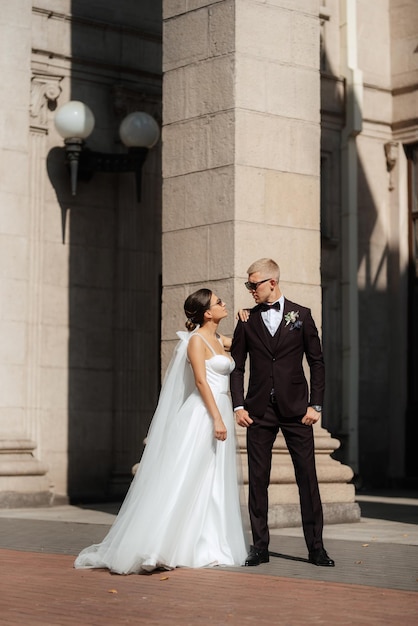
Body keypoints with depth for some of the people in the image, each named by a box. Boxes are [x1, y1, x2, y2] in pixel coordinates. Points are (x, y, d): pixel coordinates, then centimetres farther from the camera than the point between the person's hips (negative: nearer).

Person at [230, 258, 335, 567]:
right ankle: (260, 546, 10)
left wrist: (315, 405, -3)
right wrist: (238, 405, -2)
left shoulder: (301, 315, 4)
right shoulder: (247, 319, 8)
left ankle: (316, 547, 6)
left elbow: (317, 362, 4)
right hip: (259, 411, 1)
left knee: (308, 478, -1)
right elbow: (237, 365, 8)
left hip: (296, 409, -1)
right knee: (258, 480, 2)